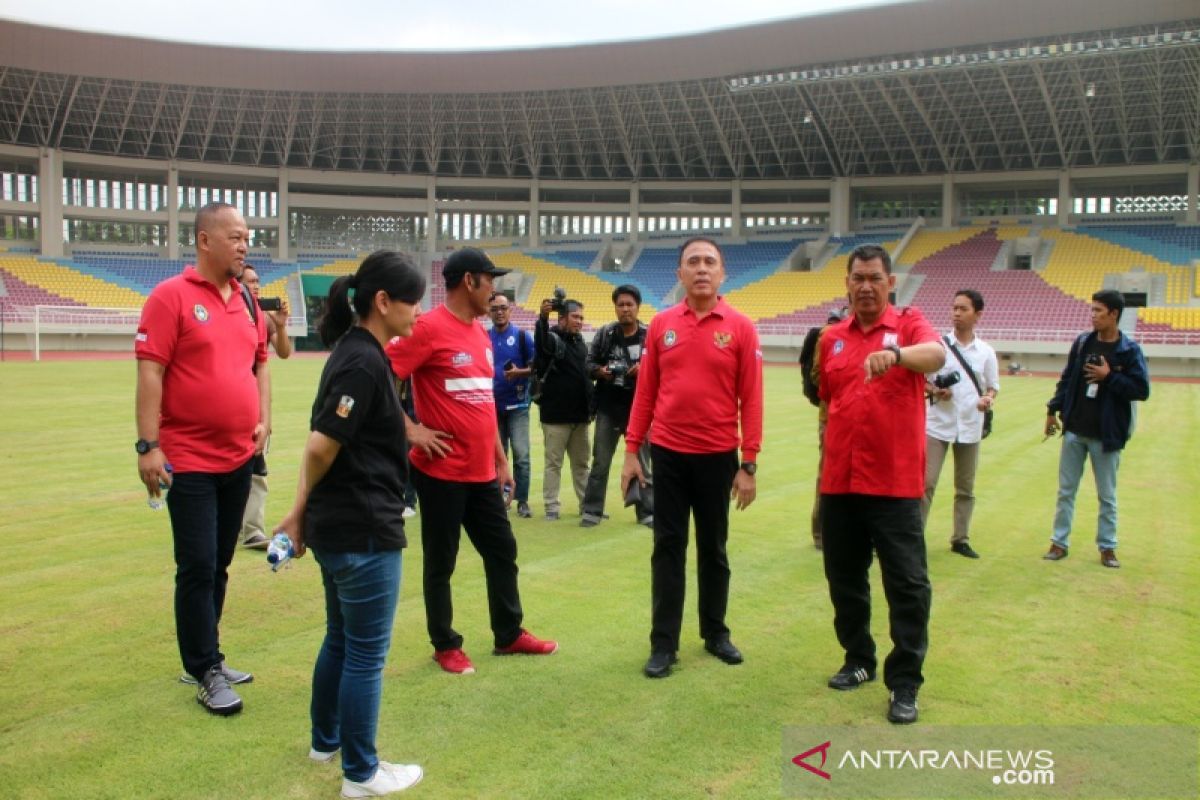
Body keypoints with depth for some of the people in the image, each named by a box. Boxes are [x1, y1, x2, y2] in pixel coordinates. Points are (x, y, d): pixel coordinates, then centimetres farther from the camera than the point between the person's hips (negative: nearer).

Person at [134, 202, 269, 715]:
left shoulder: (247, 301, 10)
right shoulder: (171, 296, -8)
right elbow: (150, 372, -13)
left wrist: (263, 420, 5)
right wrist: (148, 446, -17)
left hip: (240, 458, 6)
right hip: (189, 461, -6)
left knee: (218, 565, 15)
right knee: (198, 568, -1)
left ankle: (205, 658, 29)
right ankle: (206, 674, 12)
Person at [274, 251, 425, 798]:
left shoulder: (354, 352, 9)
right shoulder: (364, 361, -20)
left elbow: (322, 443, 11)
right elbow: (323, 446, -23)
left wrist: (303, 511, 13)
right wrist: (302, 511, -5)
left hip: (336, 526, 9)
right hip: (365, 532, -9)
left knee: (341, 639, 23)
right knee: (366, 654, 5)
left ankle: (326, 740, 40)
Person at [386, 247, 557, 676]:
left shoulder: (481, 333, 11)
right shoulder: (428, 328, -14)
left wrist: (501, 459, 19)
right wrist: (411, 430, -16)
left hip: (482, 471, 8)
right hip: (442, 471, -8)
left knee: (502, 550, 15)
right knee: (440, 562, 7)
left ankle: (509, 634, 30)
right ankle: (445, 645, 23)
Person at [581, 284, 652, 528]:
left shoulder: (649, 336, -6)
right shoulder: (604, 333, 0)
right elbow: (589, 362, 6)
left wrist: (645, 369, -21)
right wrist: (598, 371, -14)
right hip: (608, 409, 2)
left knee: (642, 463, 11)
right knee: (600, 462, 10)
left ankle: (647, 512, 22)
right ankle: (592, 510, 20)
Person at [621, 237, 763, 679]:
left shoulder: (740, 327, -3)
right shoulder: (661, 325, 2)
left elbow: (751, 399, -4)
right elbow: (645, 391, 5)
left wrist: (748, 464, -7)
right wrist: (632, 450, 1)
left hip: (718, 456, -1)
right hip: (668, 454, 1)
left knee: (713, 548, 13)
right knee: (668, 548, 6)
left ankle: (715, 632, 29)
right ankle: (664, 643, 15)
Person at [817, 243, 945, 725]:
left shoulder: (909, 324, -1)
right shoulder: (832, 339, 11)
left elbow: (936, 355, -24)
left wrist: (895, 353, -45)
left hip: (895, 483, -4)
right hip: (839, 482, 4)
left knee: (907, 585, -1)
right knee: (844, 578, 14)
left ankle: (905, 683, 11)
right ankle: (858, 660, 32)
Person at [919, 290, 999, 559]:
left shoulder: (986, 351, 3)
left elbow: (993, 386, 10)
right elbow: (919, 381, 3)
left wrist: (988, 399, -12)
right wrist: (934, 391, -17)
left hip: (970, 427, 2)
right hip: (937, 425, -2)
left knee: (966, 488, 11)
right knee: (926, 483, -6)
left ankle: (960, 539, 24)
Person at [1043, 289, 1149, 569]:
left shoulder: (1129, 350, -8)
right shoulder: (1082, 342, 2)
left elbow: (1142, 390, -11)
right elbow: (1066, 379, 9)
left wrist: (1109, 377, -19)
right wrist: (1053, 410, 5)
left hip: (1106, 436, -3)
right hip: (1074, 432, 3)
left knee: (1107, 496, 9)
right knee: (1066, 491, 9)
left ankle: (1107, 547, 22)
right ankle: (1059, 542, 18)